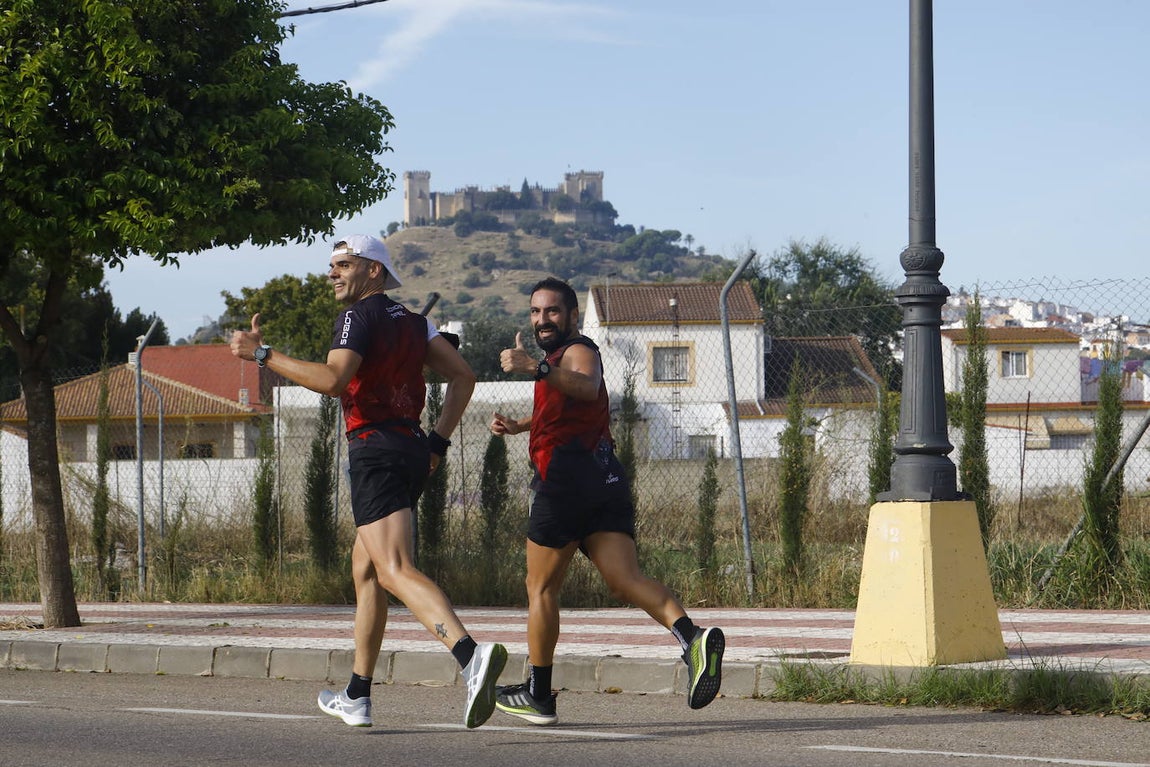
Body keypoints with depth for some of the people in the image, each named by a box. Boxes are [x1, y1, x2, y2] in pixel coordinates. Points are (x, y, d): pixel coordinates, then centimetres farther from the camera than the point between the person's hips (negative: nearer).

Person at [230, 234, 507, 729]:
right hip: (411, 453, 9)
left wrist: (263, 355, -15)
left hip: (376, 450, -9)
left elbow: (333, 379, -22)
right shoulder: (412, 321, 18)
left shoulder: (359, 316, -6)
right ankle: (357, 697, 25)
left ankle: (471, 654, -44)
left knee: (396, 571, -20)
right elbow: (463, 377, 16)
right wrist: (438, 441, 15)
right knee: (364, 564, 20)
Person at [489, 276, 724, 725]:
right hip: (605, 482, 9)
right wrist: (517, 426, 32)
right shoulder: (560, 359, 26)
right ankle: (691, 636, -33)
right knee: (626, 579, -7)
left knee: (541, 588, 5)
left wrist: (536, 369, -41)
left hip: (567, 481, -9)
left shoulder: (576, 351, -4)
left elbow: (587, 387, -29)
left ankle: (538, 696, 12)